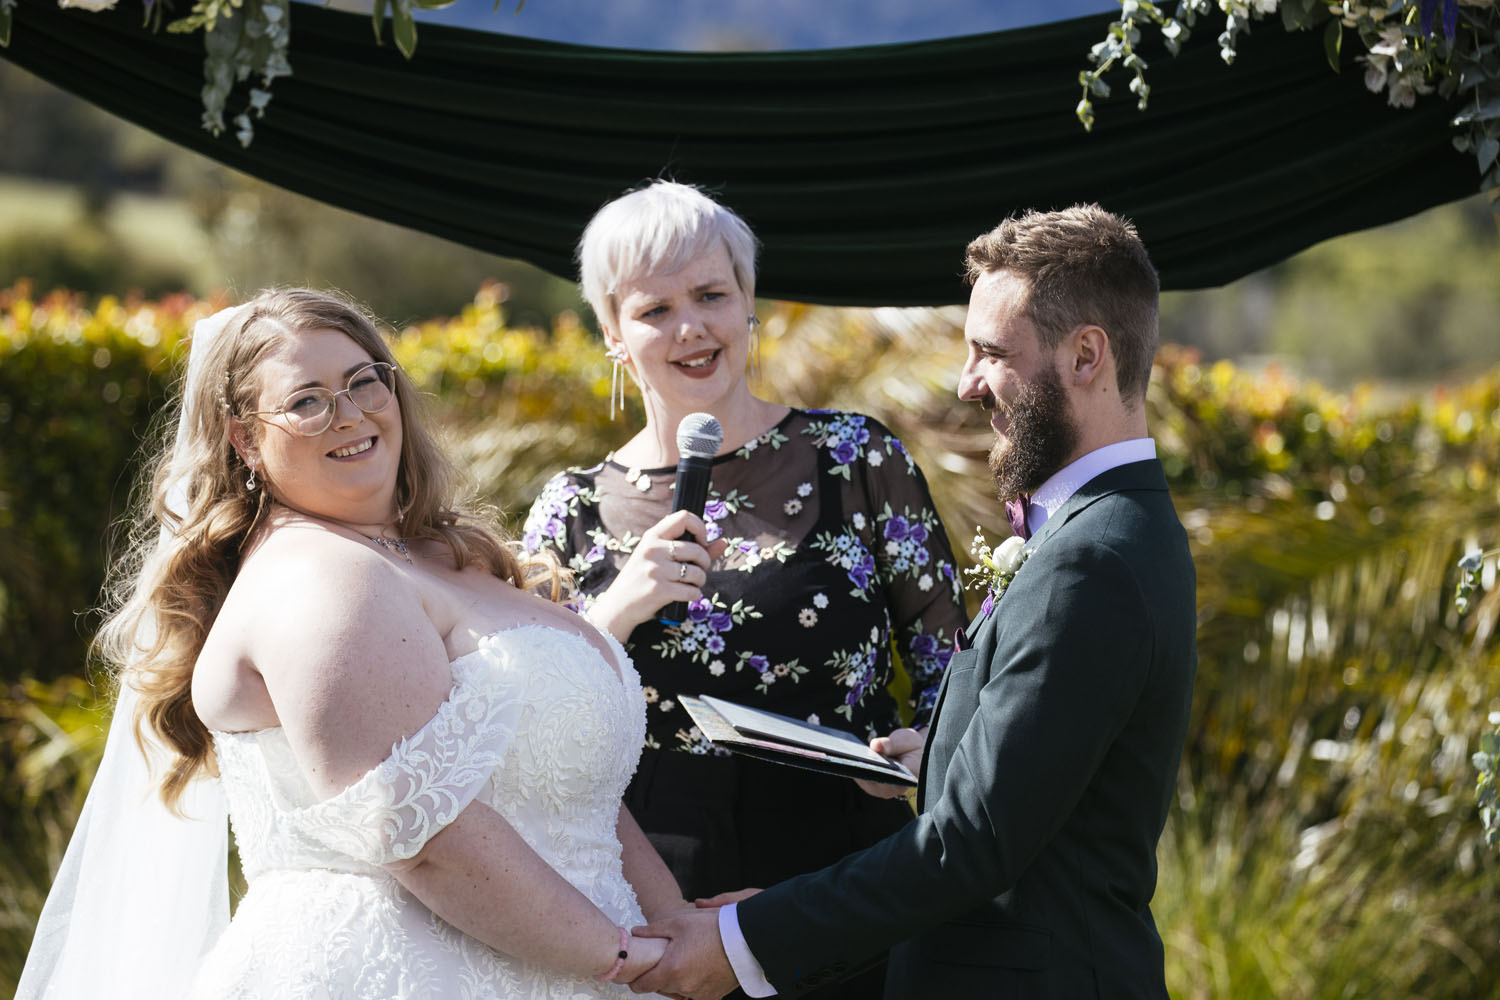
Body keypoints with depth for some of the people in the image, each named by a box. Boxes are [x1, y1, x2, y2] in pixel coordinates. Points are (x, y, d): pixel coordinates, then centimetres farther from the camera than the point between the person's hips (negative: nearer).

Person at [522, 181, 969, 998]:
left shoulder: (855, 456, 1)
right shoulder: (573, 513, 4)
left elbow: (949, 660, 5)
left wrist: (926, 746, -16)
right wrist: (615, 612, -13)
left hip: (849, 896, -1)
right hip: (658, 914, 1)